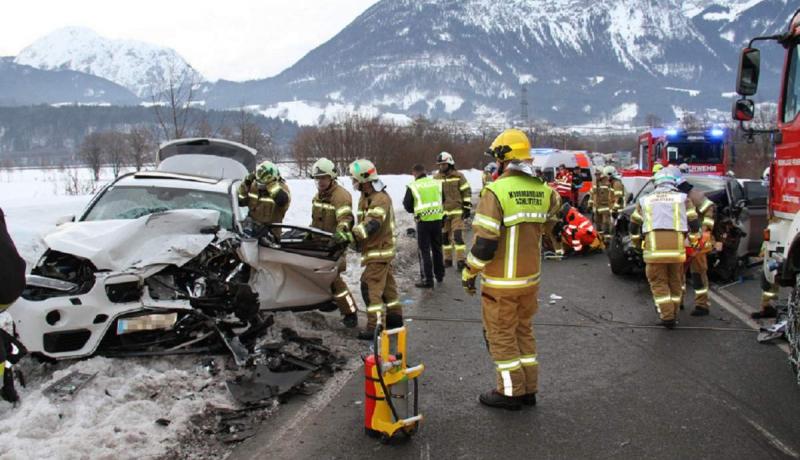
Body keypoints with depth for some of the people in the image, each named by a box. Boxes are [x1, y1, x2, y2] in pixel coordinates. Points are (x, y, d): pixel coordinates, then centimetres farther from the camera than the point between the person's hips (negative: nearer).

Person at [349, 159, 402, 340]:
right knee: (386, 284, 18)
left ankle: (375, 326, -9)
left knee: (370, 286, -11)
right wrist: (356, 238, -1)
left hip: (378, 251, -10)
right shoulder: (365, 196, 11)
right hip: (380, 249, 10)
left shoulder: (380, 199, -21)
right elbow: (363, 222, 13)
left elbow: (371, 225, -32)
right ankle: (395, 317, 30)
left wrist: (352, 234, -34)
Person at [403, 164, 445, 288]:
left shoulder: (413, 186, -8)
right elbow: (443, 200, 13)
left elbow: (407, 205, -2)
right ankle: (439, 275, 31)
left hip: (423, 221, -4)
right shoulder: (437, 183, 3)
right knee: (437, 248, 19)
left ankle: (427, 279, 2)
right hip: (437, 219, 4)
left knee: (424, 251, 3)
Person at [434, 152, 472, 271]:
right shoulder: (436, 178, 6)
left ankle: (461, 260, -5)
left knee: (458, 236, -9)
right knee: (444, 236, 9)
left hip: (457, 212, -4)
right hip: (443, 212, 4)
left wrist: (467, 208, -6)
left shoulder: (458, 176, -4)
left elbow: (467, 192, -1)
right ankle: (448, 259, 21)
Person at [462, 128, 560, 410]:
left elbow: (484, 243, -21)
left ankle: (510, 392, 17)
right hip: (531, 278, 6)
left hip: (500, 282, -6)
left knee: (502, 335, 8)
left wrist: (468, 274, -9)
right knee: (523, 330, 20)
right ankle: (529, 389, 27)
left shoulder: (496, 191, -20)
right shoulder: (544, 190, -1)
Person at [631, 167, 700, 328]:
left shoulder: (644, 200, 16)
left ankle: (667, 316, -5)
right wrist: (693, 239, 23)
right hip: (677, 247, 1)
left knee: (658, 282, 4)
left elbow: (635, 223, 20)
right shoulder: (683, 198, 12)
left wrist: (636, 239, 35)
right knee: (675, 281, 14)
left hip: (654, 247, 0)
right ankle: (673, 314, 21)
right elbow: (694, 222, 9)